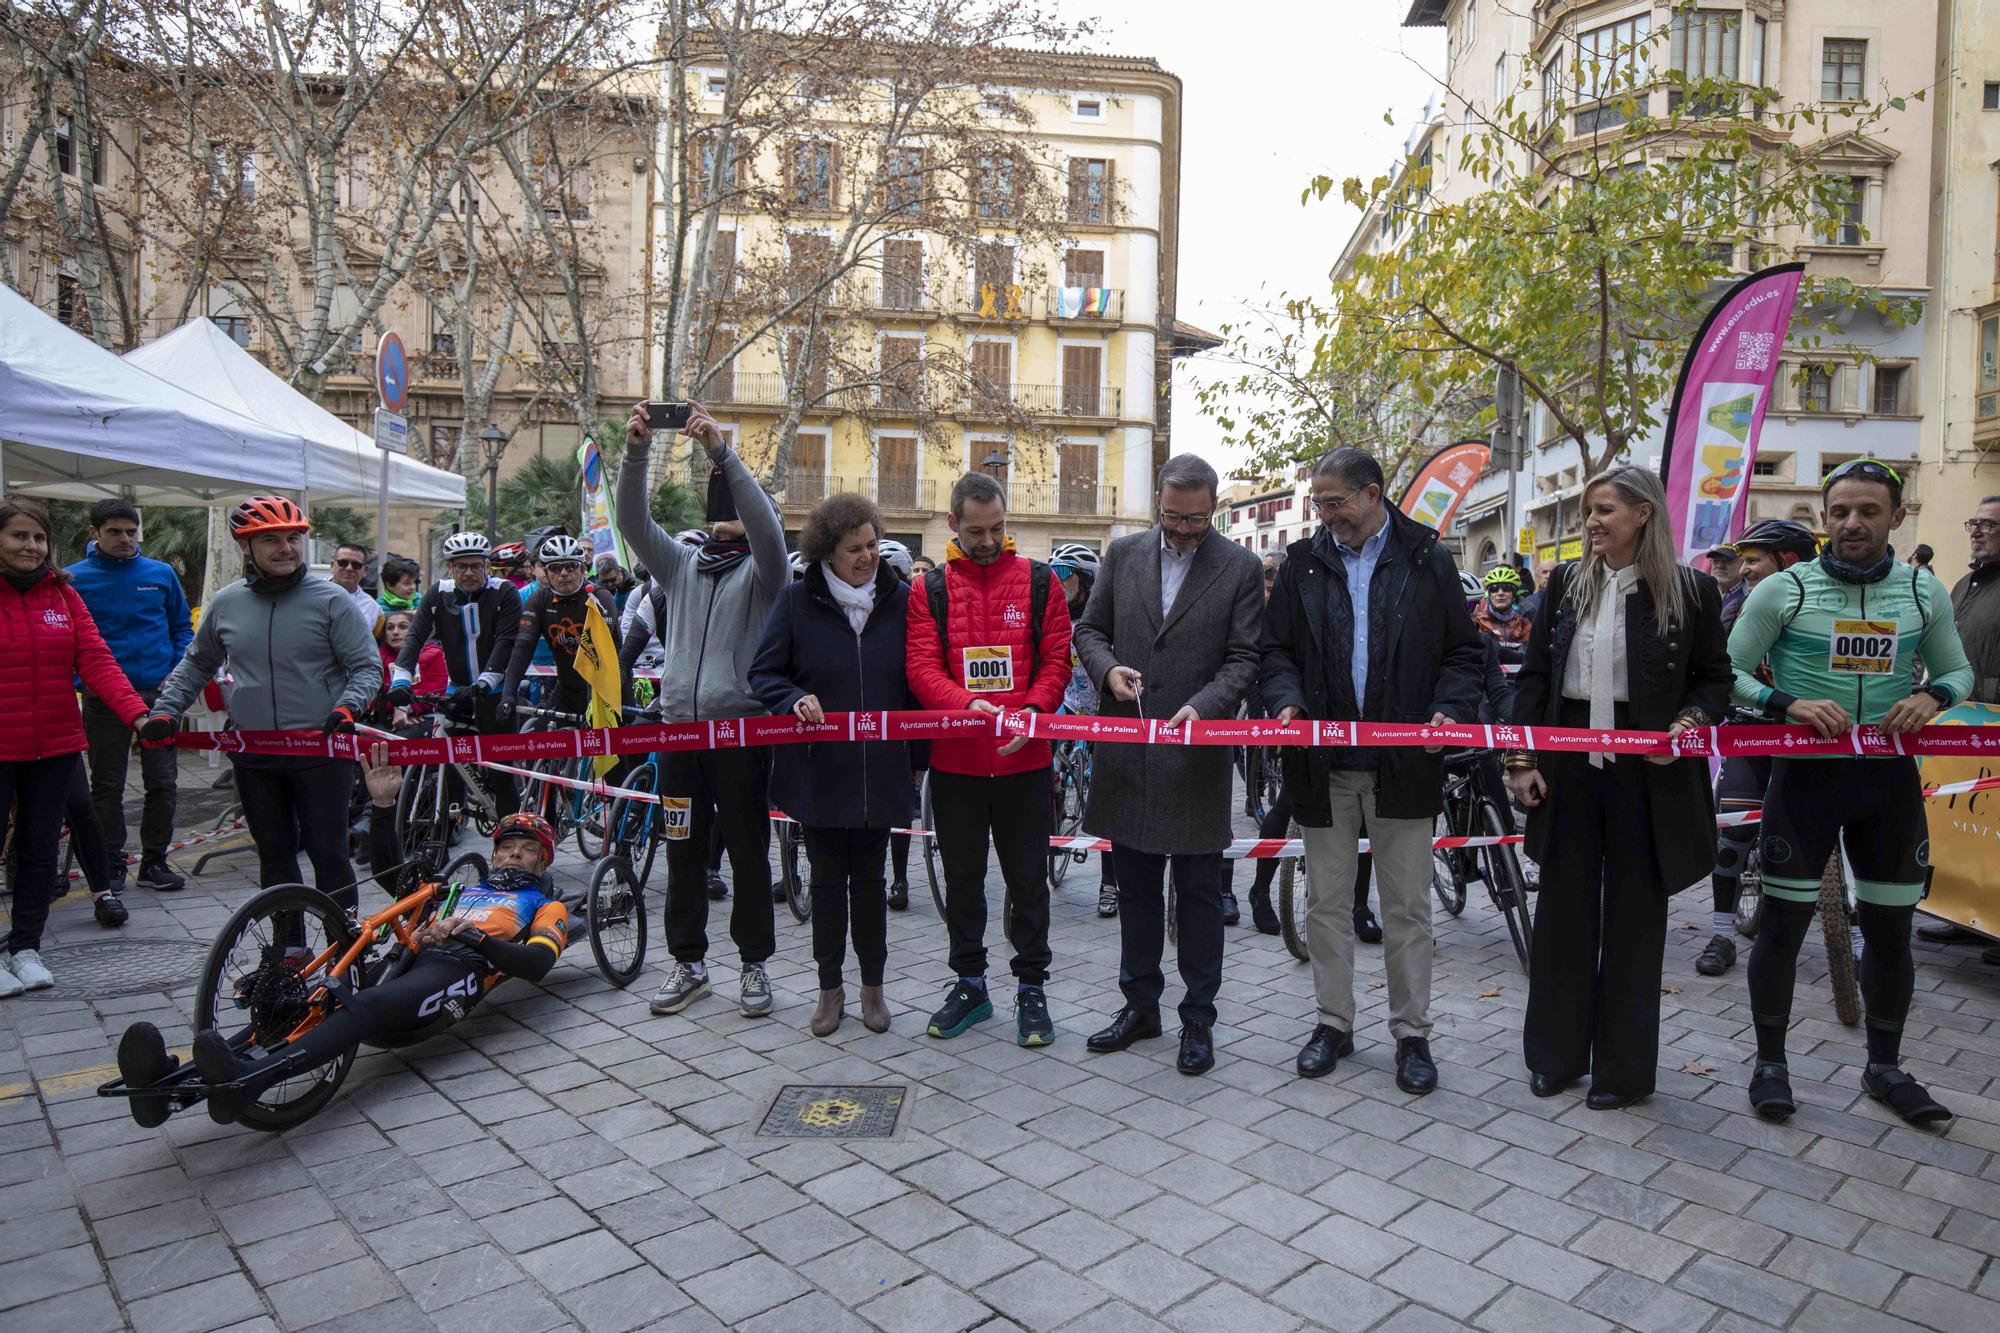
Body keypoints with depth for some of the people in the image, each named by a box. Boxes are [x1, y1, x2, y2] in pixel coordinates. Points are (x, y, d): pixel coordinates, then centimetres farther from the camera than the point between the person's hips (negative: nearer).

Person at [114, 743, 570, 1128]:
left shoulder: (545, 906, 23)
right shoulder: (461, 891, 41)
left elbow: (537, 963, 2)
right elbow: (393, 875, 31)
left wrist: (470, 936, -13)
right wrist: (383, 806, 19)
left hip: (456, 970, -5)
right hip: (403, 959, 6)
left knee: (365, 1006, -37)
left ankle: (248, 1080, -59)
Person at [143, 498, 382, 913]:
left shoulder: (331, 600, -5)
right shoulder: (225, 603, 8)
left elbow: (367, 666, -3)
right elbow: (196, 664, 23)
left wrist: (347, 706, -20)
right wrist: (165, 710, 12)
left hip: (320, 751, -4)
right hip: (253, 757, 4)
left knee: (328, 854, 0)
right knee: (274, 855, 12)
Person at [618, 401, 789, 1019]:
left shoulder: (762, 570, 0)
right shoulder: (683, 564, 13)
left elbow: (767, 525, -21)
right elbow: (634, 522, -1)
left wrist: (721, 451, -29)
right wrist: (636, 451, -16)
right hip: (680, 724, 5)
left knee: (748, 851, 4)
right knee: (683, 850, 11)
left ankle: (754, 963, 17)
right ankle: (688, 962, 24)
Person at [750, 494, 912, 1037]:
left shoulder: (900, 599, 1)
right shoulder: (797, 601, -2)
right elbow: (764, 673, 1)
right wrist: (795, 701, -18)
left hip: (878, 768, 1)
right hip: (819, 767, 0)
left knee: (869, 879, 11)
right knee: (827, 879, 10)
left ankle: (872, 986, 27)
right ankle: (830, 987, 26)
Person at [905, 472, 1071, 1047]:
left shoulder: (1040, 582, 2)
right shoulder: (930, 590, 3)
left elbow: (1056, 660, 1)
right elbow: (922, 668, -5)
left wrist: (1033, 710, -17)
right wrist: (969, 704, -23)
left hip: (1025, 760, -1)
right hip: (954, 761, 1)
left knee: (1027, 877, 8)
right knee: (962, 877, 14)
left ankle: (1031, 987, 23)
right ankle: (969, 983, 29)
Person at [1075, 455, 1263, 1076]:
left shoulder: (1241, 568, -2)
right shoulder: (1123, 554, 7)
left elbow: (1244, 658, -4)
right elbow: (1089, 629, 11)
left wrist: (1201, 706, -20)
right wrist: (1109, 669, -9)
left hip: (1197, 755, -3)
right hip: (1127, 750, 3)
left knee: (1199, 895, 7)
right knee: (1136, 889, 15)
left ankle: (1198, 1018, 21)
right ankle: (1140, 1005, 30)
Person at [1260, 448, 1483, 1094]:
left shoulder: (1427, 559, 2)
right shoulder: (1304, 562, 6)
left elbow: (1463, 650, 5)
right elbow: (1276, 647, 7)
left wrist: (1450, 709, -12)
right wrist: (1286, 700, -12)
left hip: (1403, 765, -2)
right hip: (1325, 763, 2)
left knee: (1408, 908, 7)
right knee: (1327, 904, 11)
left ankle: (1412, 1034, 22)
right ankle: (1334, 1022, 26)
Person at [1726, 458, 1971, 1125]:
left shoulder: (1924, 592, 5)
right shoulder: (1784, 590, -5)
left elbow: (1959, 670, 16)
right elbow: (1729, 673, -3)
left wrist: (1933, 696, -7)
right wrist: (1791, 705, -20)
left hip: (1889, 776, 3)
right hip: (1806, 772, -3)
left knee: (1890, 926, 11)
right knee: (1783, 921, 1)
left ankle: (1884, 1066, 30)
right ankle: (1770, 1061, 17)